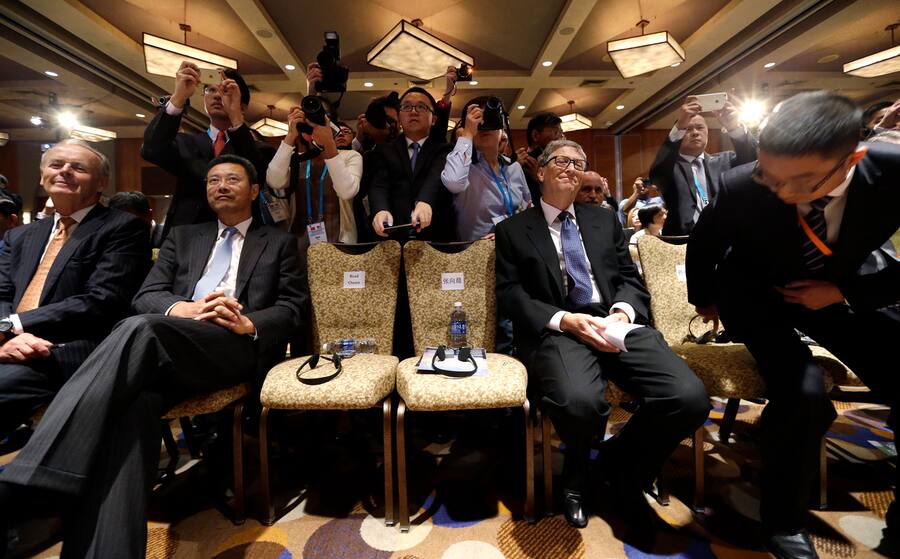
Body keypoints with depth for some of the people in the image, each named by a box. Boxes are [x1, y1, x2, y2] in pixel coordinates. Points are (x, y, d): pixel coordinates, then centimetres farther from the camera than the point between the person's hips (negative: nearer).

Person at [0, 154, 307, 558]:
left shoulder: (279, 243, 20)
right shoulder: (182, 237, 29)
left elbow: (292, 309, 9)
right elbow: (145, 297, 15)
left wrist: (248, 323, -13)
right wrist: (187, 308, -9)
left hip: (239, 347, -3)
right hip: (164, 349, 3)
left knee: (140, 329, -32)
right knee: (131, 402, -32)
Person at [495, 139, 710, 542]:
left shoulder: (605, 220, 24)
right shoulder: (513, 230, 11)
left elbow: (630, 278, 17)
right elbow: (511, 296, 1)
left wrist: (622, 312, -7)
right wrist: (565, 320, -15)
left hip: (618, 323, 4)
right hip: (557, 330, -4)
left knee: (690, 397, -22)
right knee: (578, 401, -36)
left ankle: (620, 463, 10)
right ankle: (577, 475, 5)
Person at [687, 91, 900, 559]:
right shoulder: (740, 188, -26)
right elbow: (702, 248, -4)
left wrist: (847, 292, -18)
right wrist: (705, 300, 9)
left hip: (834, 294, 3)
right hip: (755, 295, -3)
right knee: (803, 392, -28)